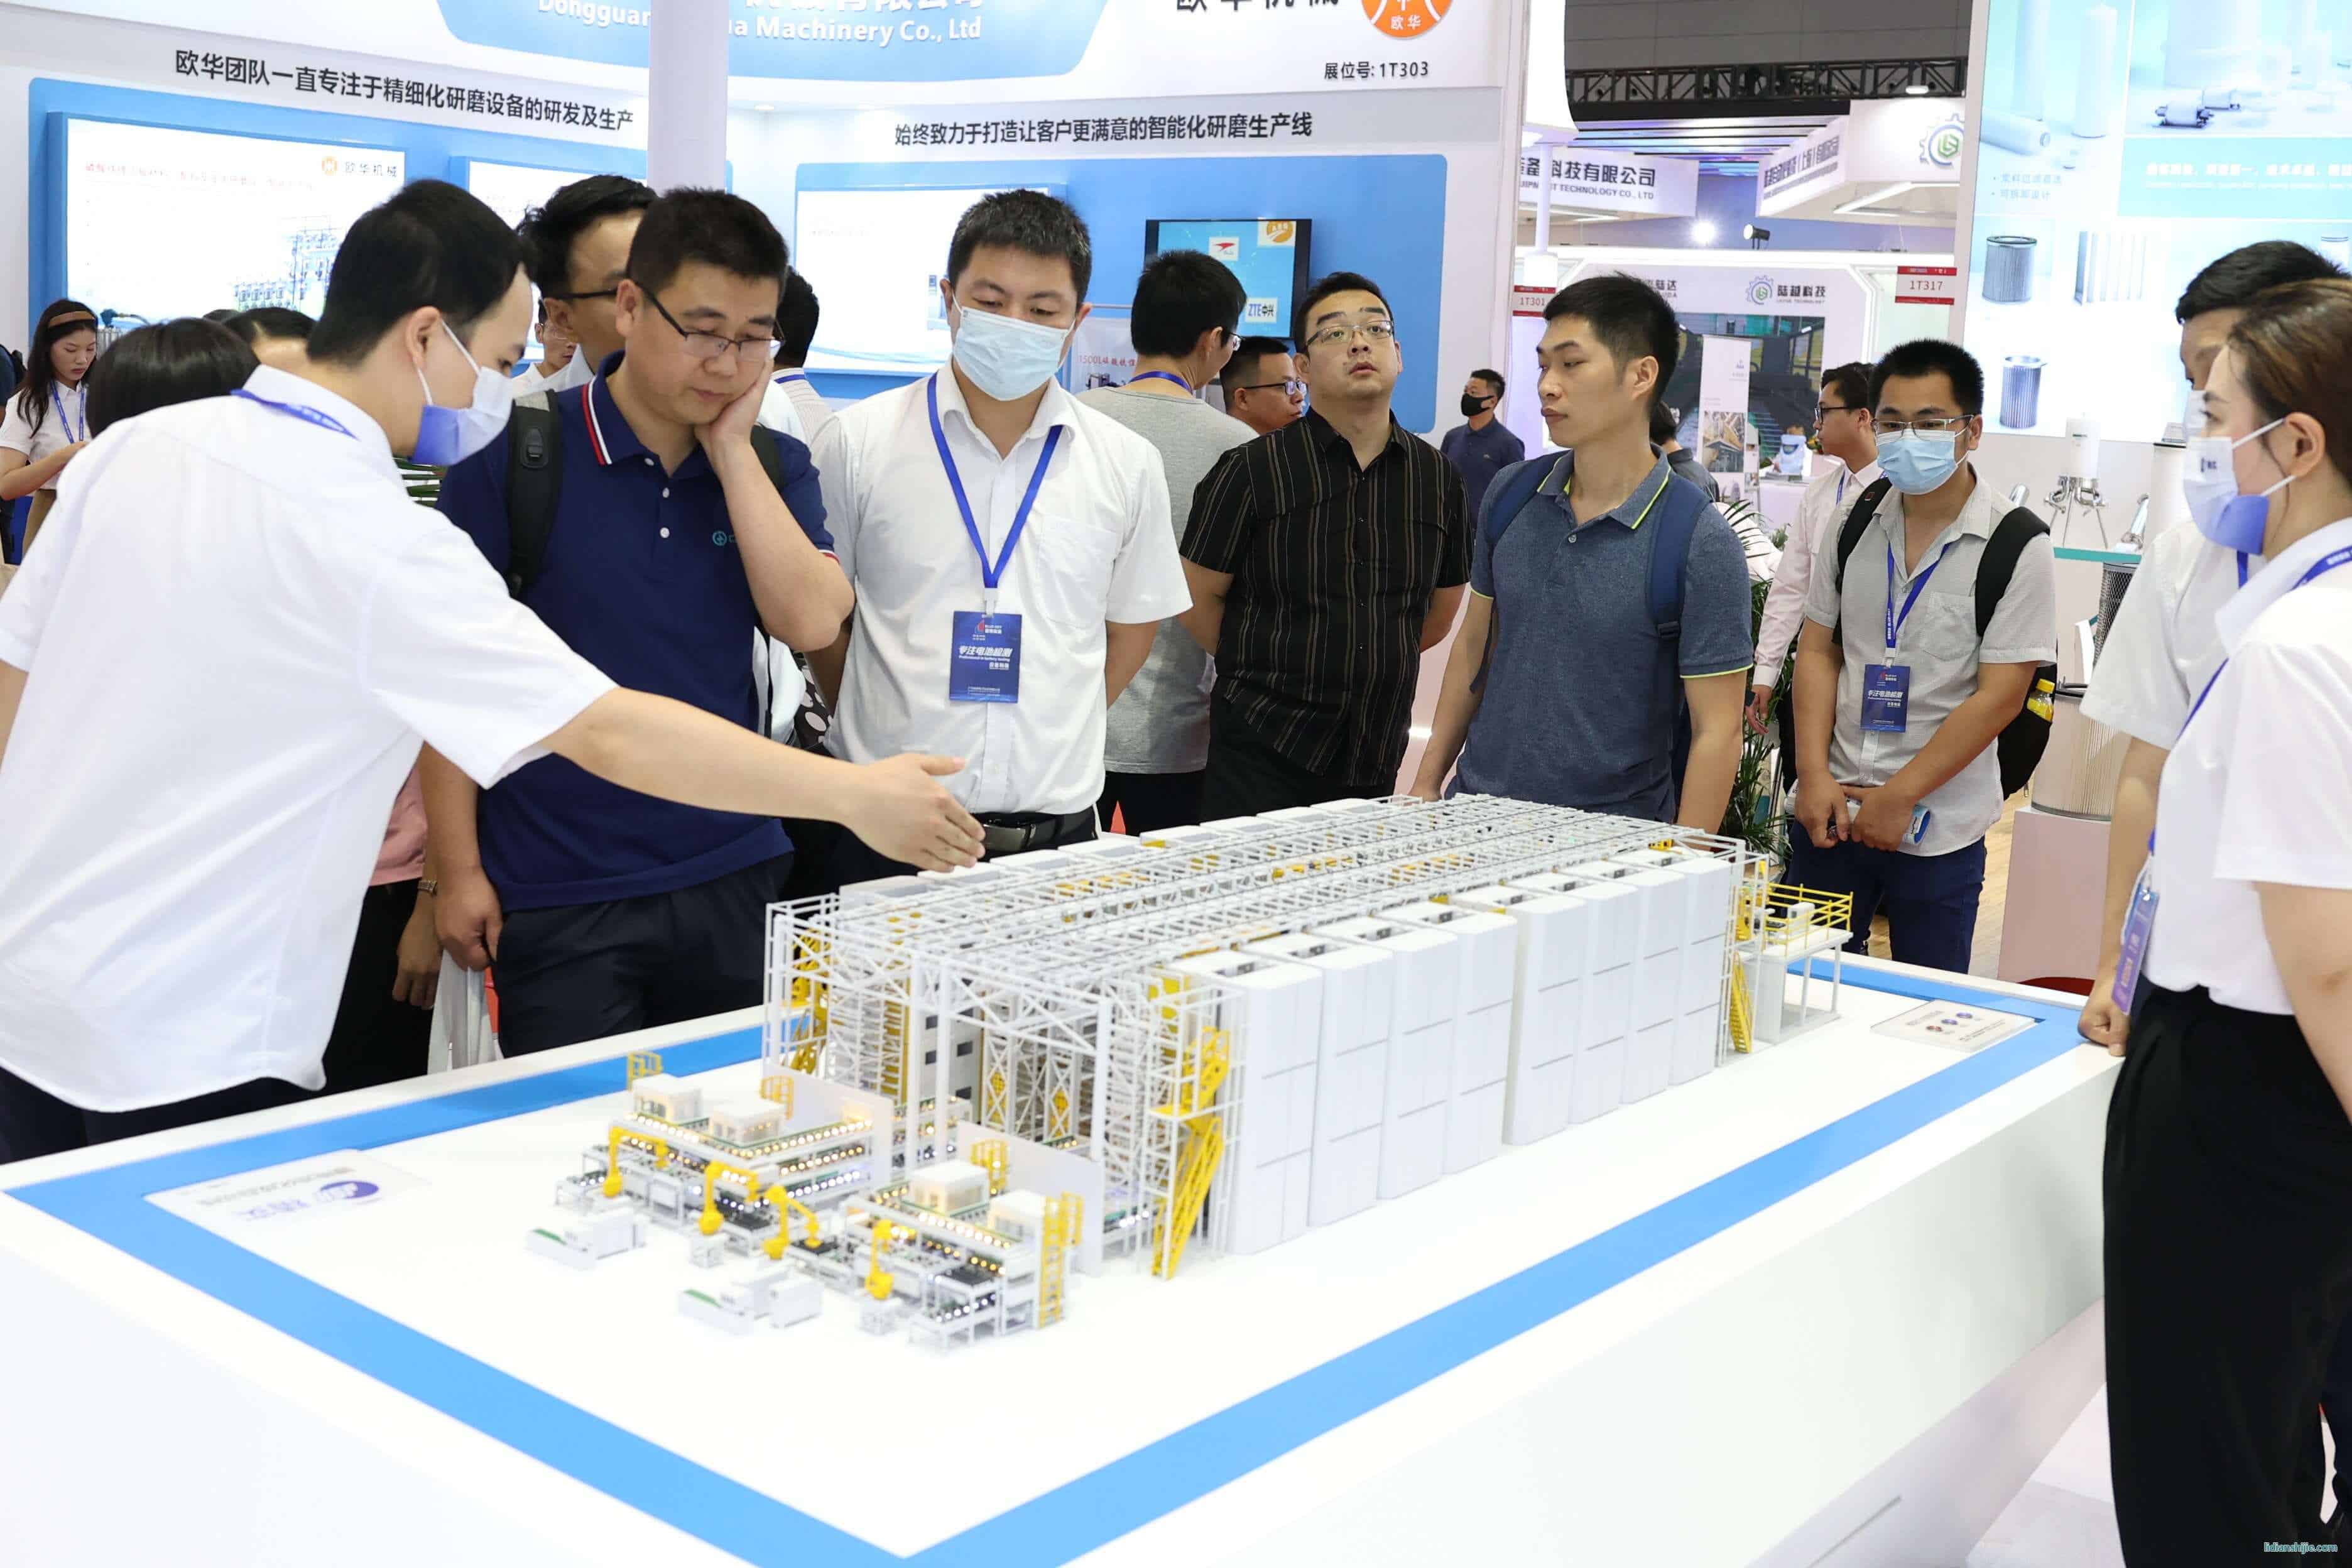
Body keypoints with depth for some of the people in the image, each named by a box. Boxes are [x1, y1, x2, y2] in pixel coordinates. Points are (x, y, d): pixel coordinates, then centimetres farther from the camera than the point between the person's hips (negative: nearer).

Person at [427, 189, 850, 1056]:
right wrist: (459, 870, -5)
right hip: (557, 901, -3)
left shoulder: (772, 465, 6)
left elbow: (812, 621, -10)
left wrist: (732, 450, -9)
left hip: (733, 882, 3)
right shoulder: (514, 454, -5)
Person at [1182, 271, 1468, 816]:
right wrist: (1259, 668, 9)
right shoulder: (1251, 470, -6)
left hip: (1377, 759, 4)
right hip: (1264, 749, -4)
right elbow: (1198, 595, 0)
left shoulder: (1439, 478, 6)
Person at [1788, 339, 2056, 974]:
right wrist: (1815, 775, -4)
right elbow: (1818, 652, 8)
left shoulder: (2015, 548, -8)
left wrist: (1899, 797, -12)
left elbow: (1999, 696, -11)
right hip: (1829, 812, 4)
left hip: (1938, 832, -4)